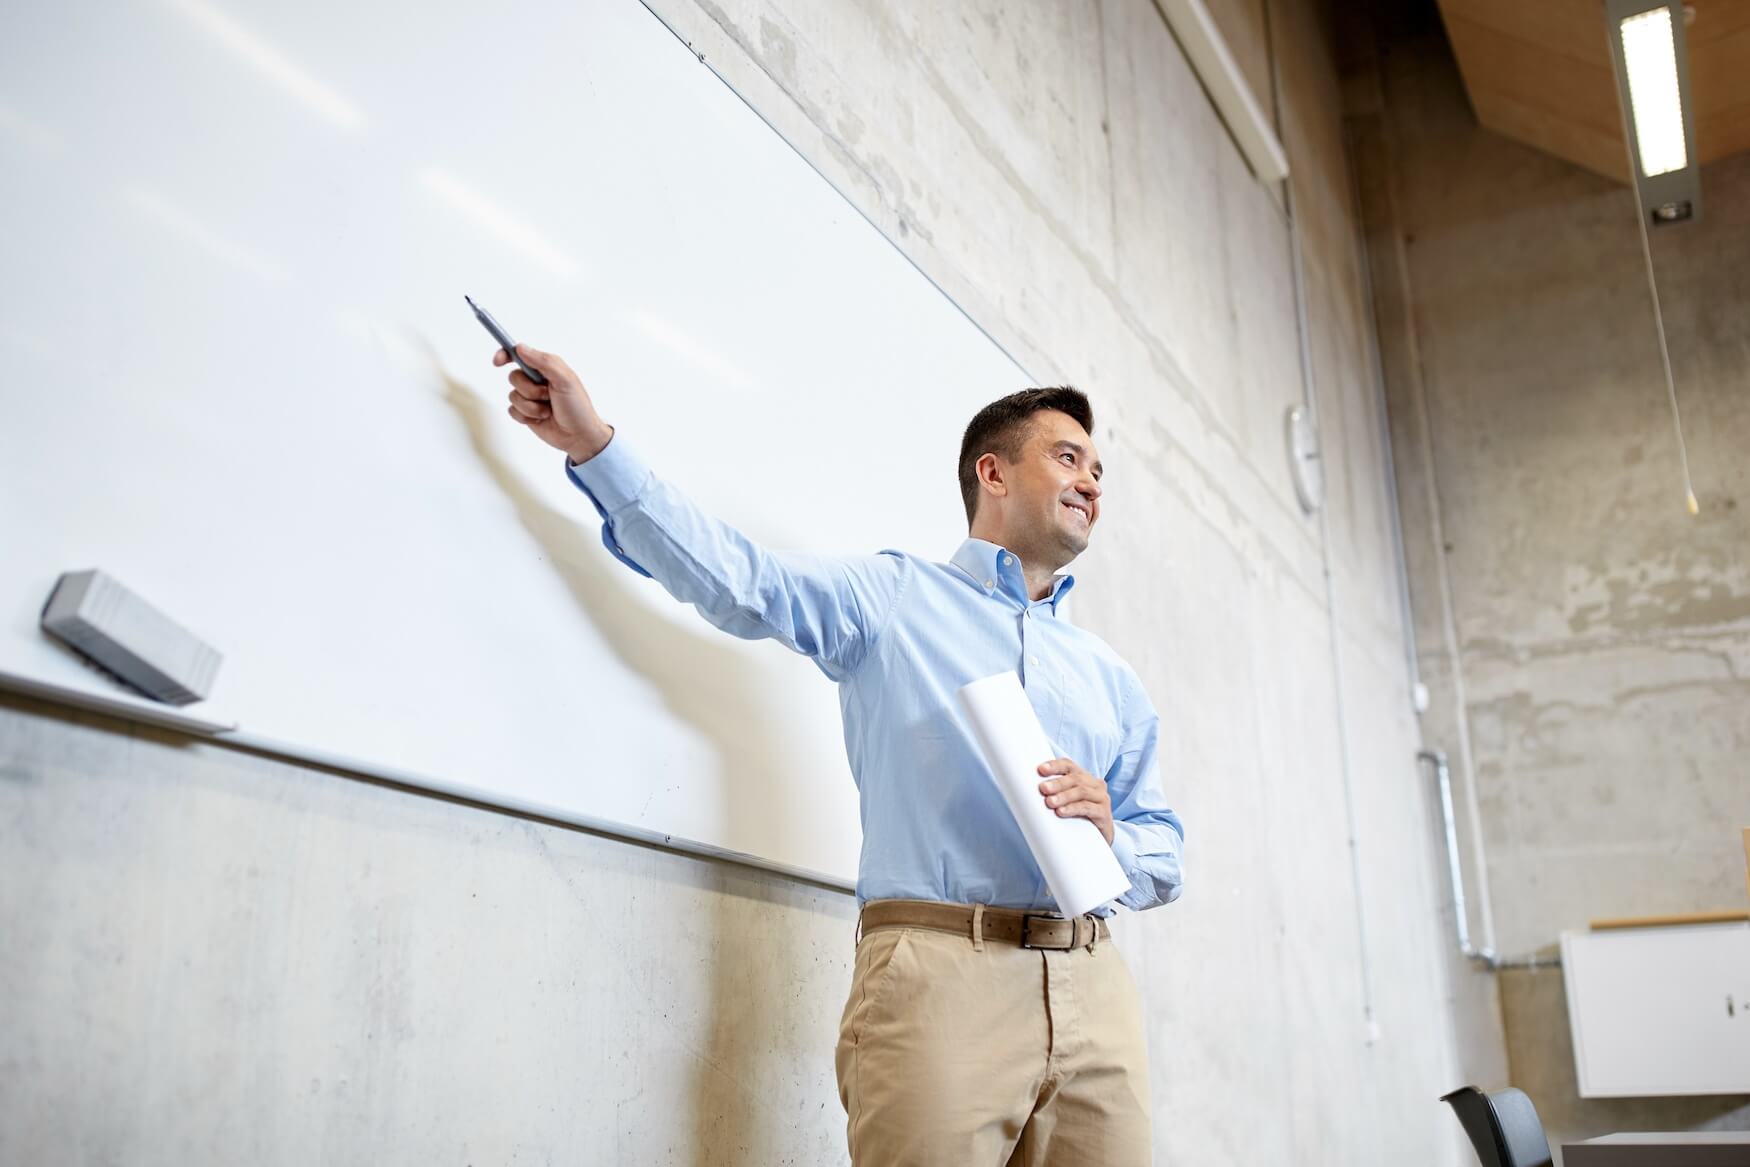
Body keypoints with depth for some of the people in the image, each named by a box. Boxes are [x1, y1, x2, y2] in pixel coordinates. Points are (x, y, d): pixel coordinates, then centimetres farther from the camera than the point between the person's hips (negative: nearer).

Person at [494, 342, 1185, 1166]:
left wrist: (1110, 834, -3)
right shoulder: (893, 596, 11)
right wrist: (594, 444, -7)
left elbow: (1164, 857, 21)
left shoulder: (1112, 678, 24)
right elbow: (736, 575, -1)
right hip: (937, 975, -4)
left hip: (1092, 989, 5)